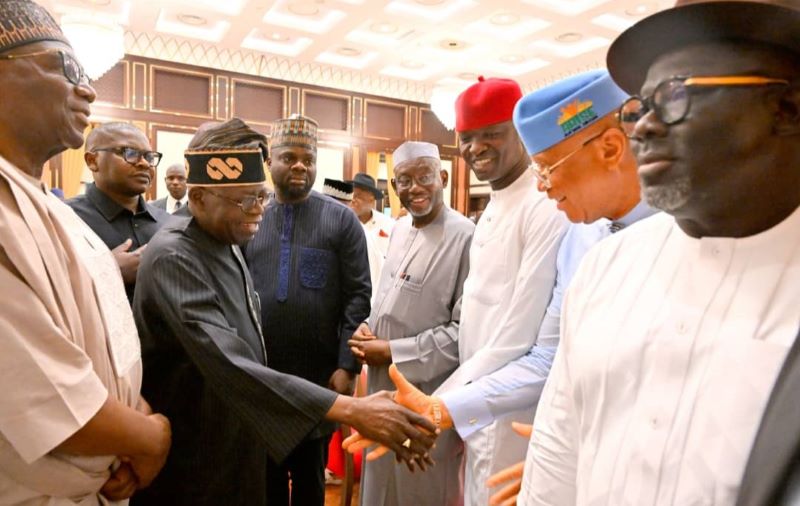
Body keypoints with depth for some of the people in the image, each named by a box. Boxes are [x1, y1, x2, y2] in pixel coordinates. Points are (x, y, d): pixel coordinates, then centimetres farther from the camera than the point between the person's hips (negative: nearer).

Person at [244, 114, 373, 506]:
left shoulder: (341, 220, -3)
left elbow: (358, 297, -7)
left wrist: (347, 365, -13)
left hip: (320, 376, -2)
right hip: (258, 374, 2)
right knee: (267, 474, 19)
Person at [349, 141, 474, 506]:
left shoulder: (465, 237, -18)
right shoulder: (399, 229, 7)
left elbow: (466, 330, -20)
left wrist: (393, 351, -17)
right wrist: (366, 328, -1)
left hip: (428, 396, -7)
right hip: (382, 385, 7)